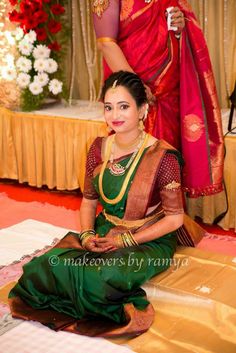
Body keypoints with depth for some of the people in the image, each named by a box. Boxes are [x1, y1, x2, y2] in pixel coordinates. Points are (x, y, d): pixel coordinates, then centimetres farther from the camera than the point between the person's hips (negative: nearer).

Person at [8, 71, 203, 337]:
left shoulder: (162, 156, -16)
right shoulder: (99, 149, -1)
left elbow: (174, 218, -11)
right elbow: (89, 200, 10)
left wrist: (125, 241, -16)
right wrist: (86, 235, -10)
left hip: (149, 240, -5)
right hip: (103, 232, 5)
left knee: (108, 275, -33)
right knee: (49, 264, -18)